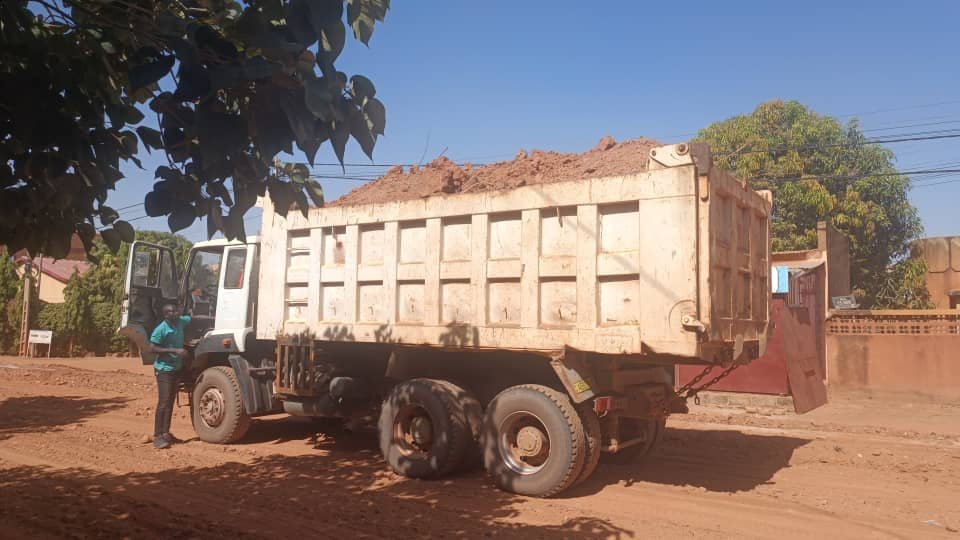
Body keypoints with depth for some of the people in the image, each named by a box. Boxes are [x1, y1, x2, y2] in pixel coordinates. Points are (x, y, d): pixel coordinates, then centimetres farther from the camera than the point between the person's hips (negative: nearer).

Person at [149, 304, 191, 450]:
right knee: (163, 402, -12)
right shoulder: (161, 329, -16)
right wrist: (174, 350, -24)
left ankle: (165, 432, 20)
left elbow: (193, 318, 23)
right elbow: (153, 348, -19)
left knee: (170, 401, 12)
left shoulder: (180, 322, 3)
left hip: (176, 369, 7)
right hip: (164, 370, -7)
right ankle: (157, 436, -11)